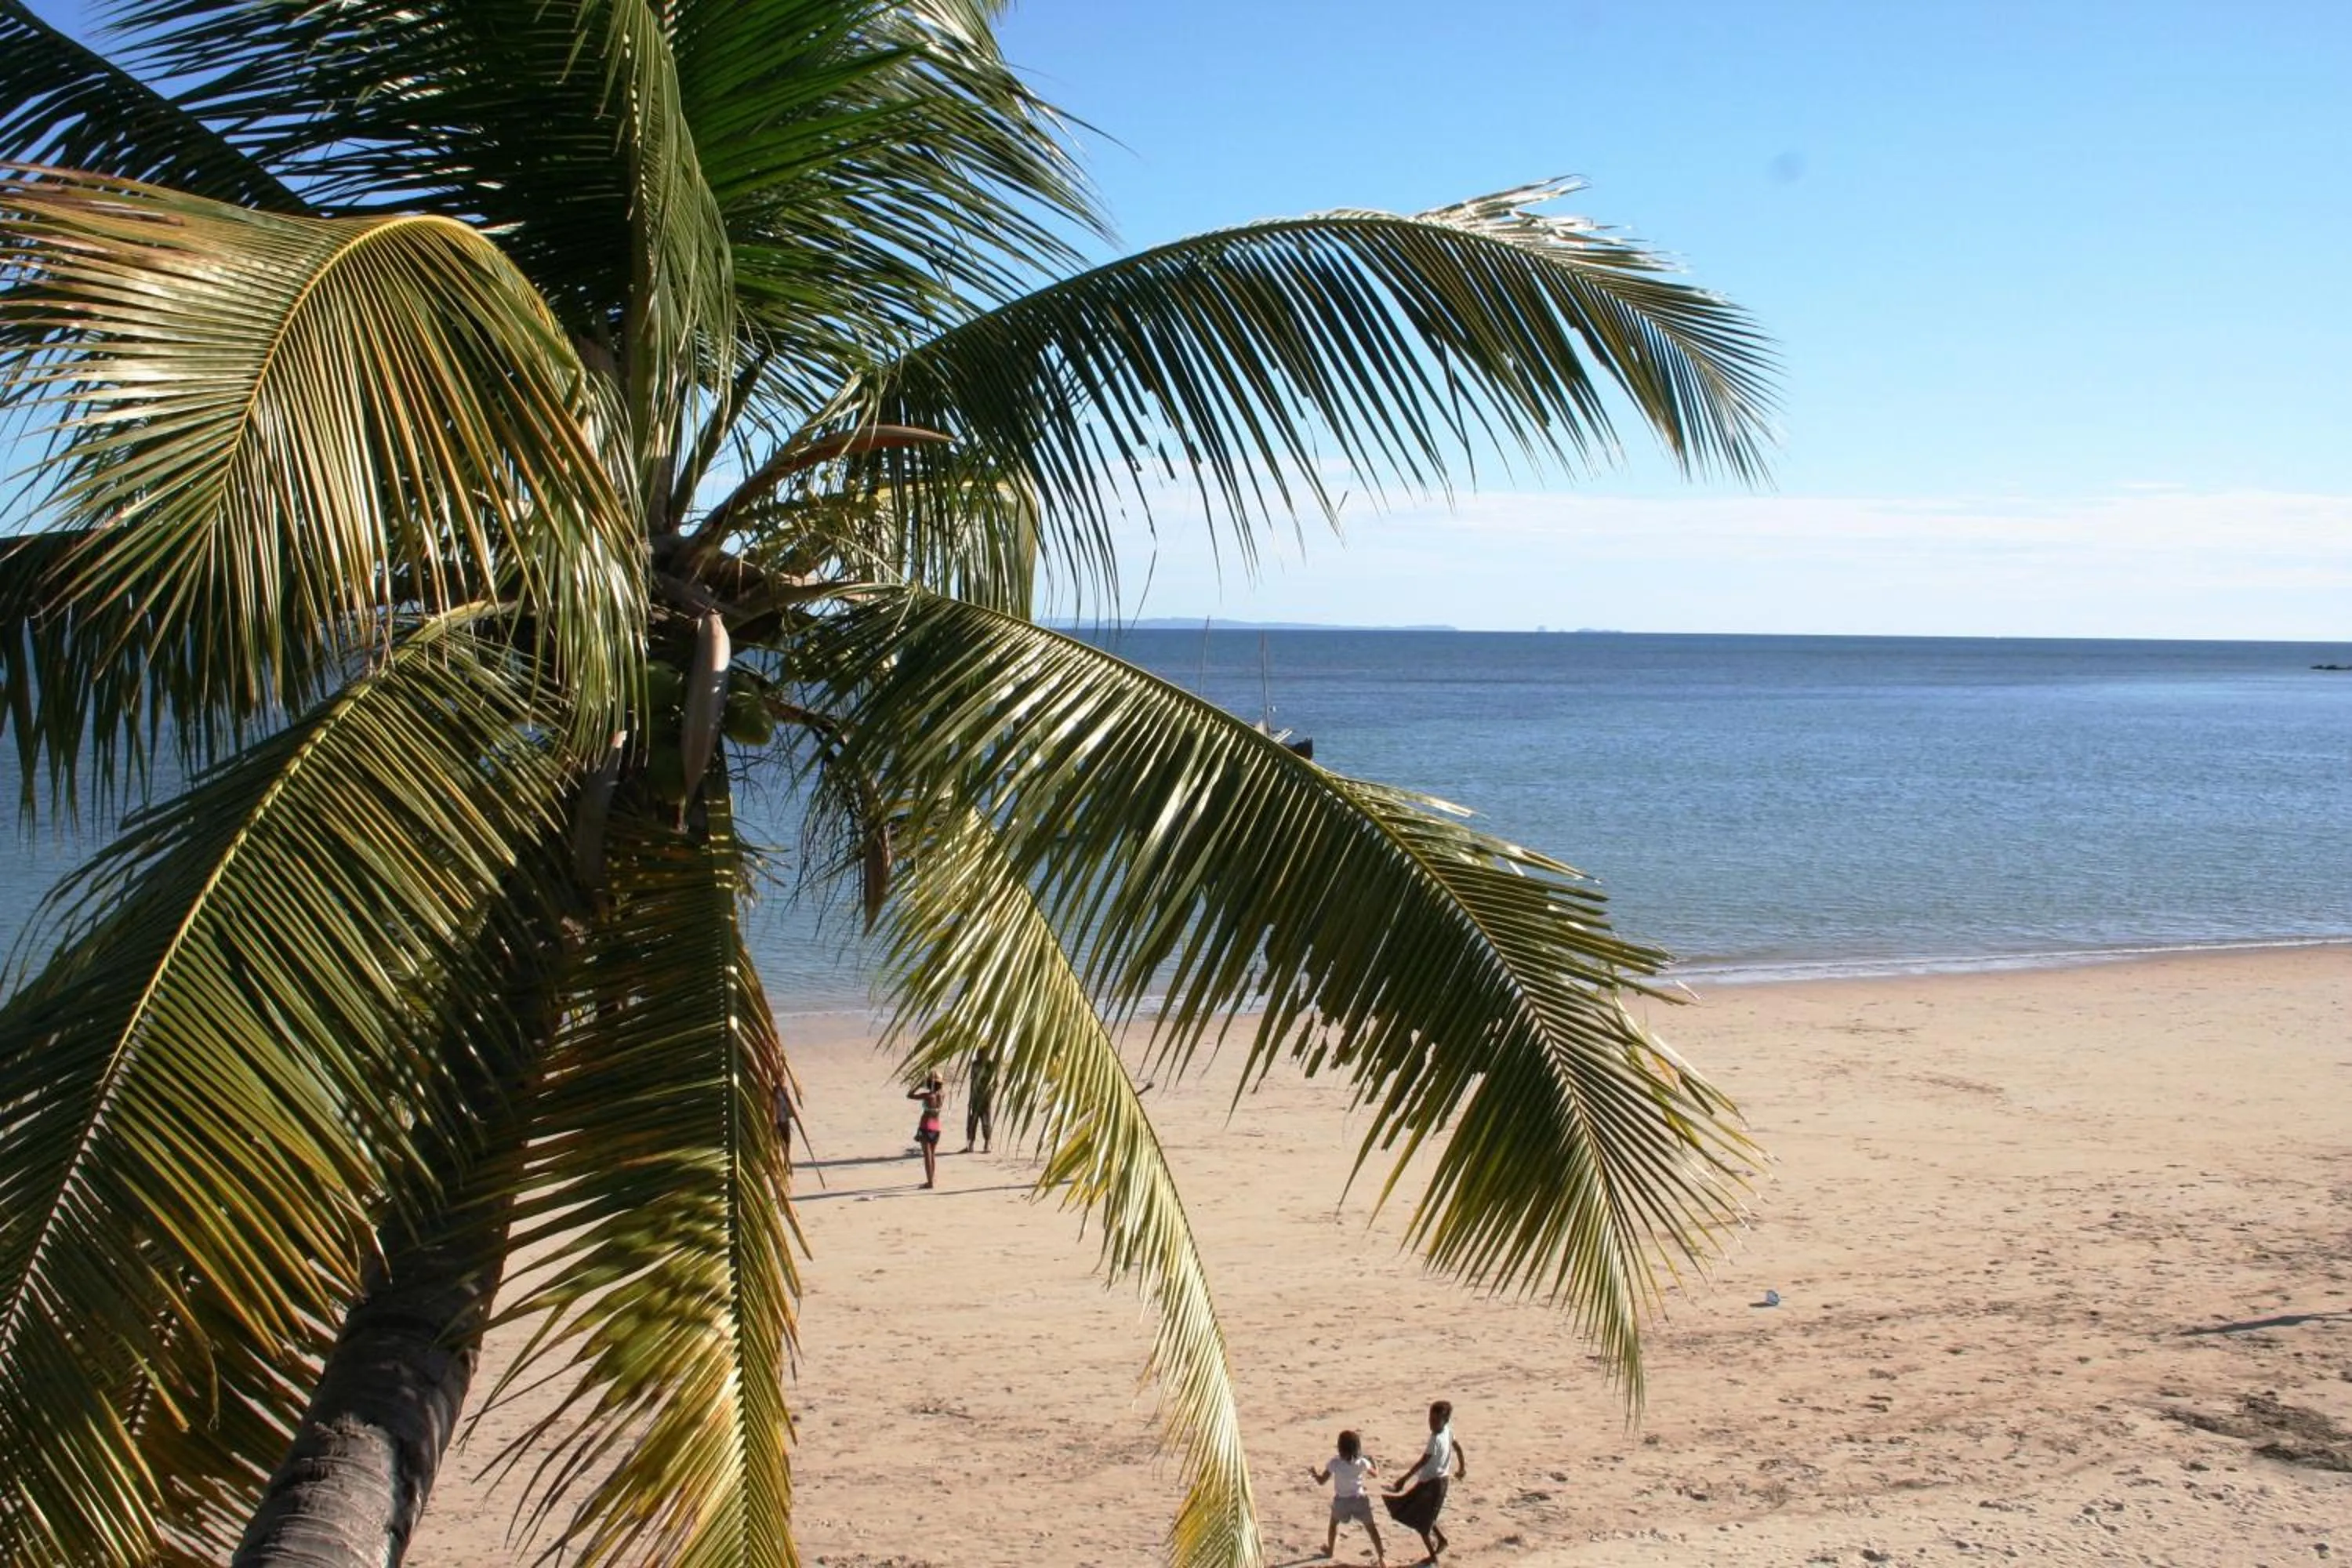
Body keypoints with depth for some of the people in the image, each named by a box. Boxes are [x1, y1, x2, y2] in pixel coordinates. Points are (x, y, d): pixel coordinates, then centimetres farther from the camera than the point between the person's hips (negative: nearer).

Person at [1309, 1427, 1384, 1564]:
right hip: (1359, 1499, 0)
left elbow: (1321, 1481, -9)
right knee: (1371, 1528, 13)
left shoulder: (1334, 1462, -15)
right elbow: (1374, 1474, 8)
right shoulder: (1362, 1463, -11)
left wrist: (1315, 1472, 12)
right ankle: (1381, 1555, 9)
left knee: (1334, 1523, 29)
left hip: (1341, 1501, 0)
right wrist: (1373, 1463, 28)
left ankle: (1329, 1549, 43)